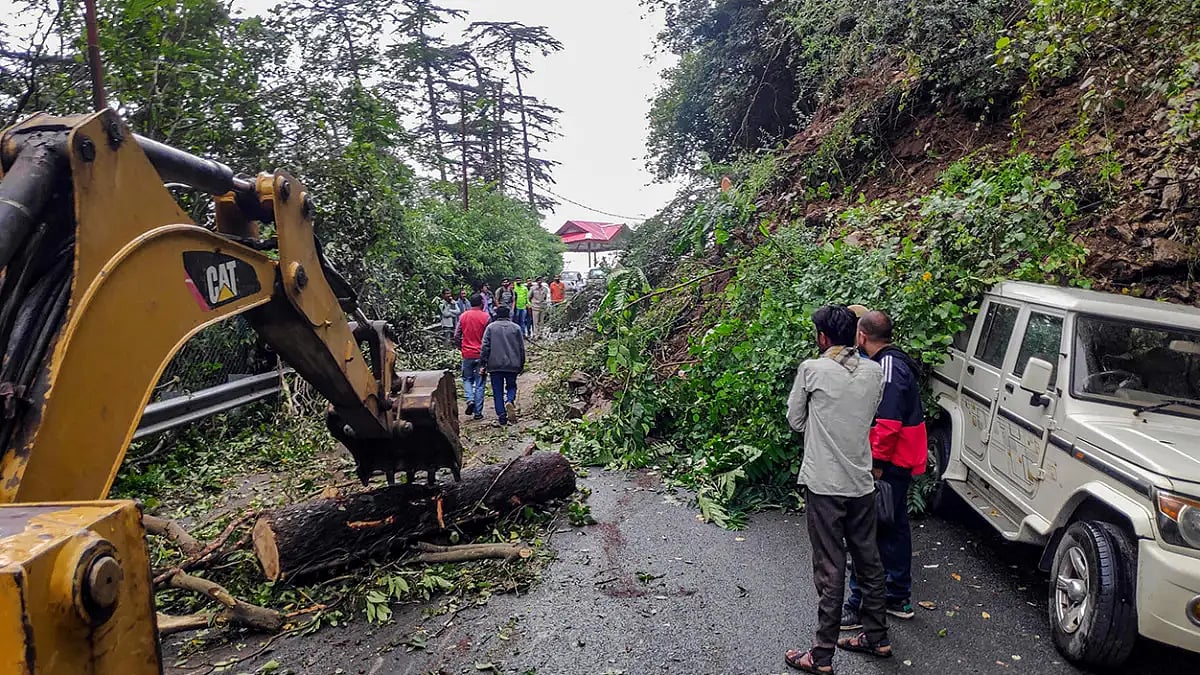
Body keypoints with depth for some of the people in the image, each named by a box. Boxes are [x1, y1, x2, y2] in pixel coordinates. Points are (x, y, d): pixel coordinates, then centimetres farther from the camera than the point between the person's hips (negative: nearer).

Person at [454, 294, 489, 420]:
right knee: (479, 383, 6)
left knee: (467, 379, 19)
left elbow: (456, 336, 2)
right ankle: (478, 412, 8)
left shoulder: (463, 316, 0)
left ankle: (470, 400, -6)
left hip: (467, 354, 2)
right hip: (481, 355, -1)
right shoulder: (486, 317, -8)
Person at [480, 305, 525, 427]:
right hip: (512, 365, 1)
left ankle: (502, 419, 3)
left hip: (495, 365, -1)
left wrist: (484, 363, 3)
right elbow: (521, 348, 7)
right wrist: (521, 365, 16)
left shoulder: (491, 327, 0)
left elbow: (485, 347, -4)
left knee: (498, 392, 6)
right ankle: (509, 401, -12)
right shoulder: (516, 328, 4)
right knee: (511, 386, 19)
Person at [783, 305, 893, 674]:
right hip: (861, 482, 5)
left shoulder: (812, 369, -12)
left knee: (830, 570, 1)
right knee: (869, 561, 18)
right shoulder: (875, 372, 2)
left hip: (824, 484, -5)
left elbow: (795, 420, -1)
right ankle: (877, 637, 34)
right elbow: (870, 417, 14)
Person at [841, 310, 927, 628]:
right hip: (900, 463, 11)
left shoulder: (889, 367, -20)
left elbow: (888, 423, -25)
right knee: (894, 527, 18)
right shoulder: (894, 362, 13)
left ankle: (860, 606, 2)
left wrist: (877, 463, -21)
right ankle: (898, 599, 31)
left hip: (888, 464, -11)